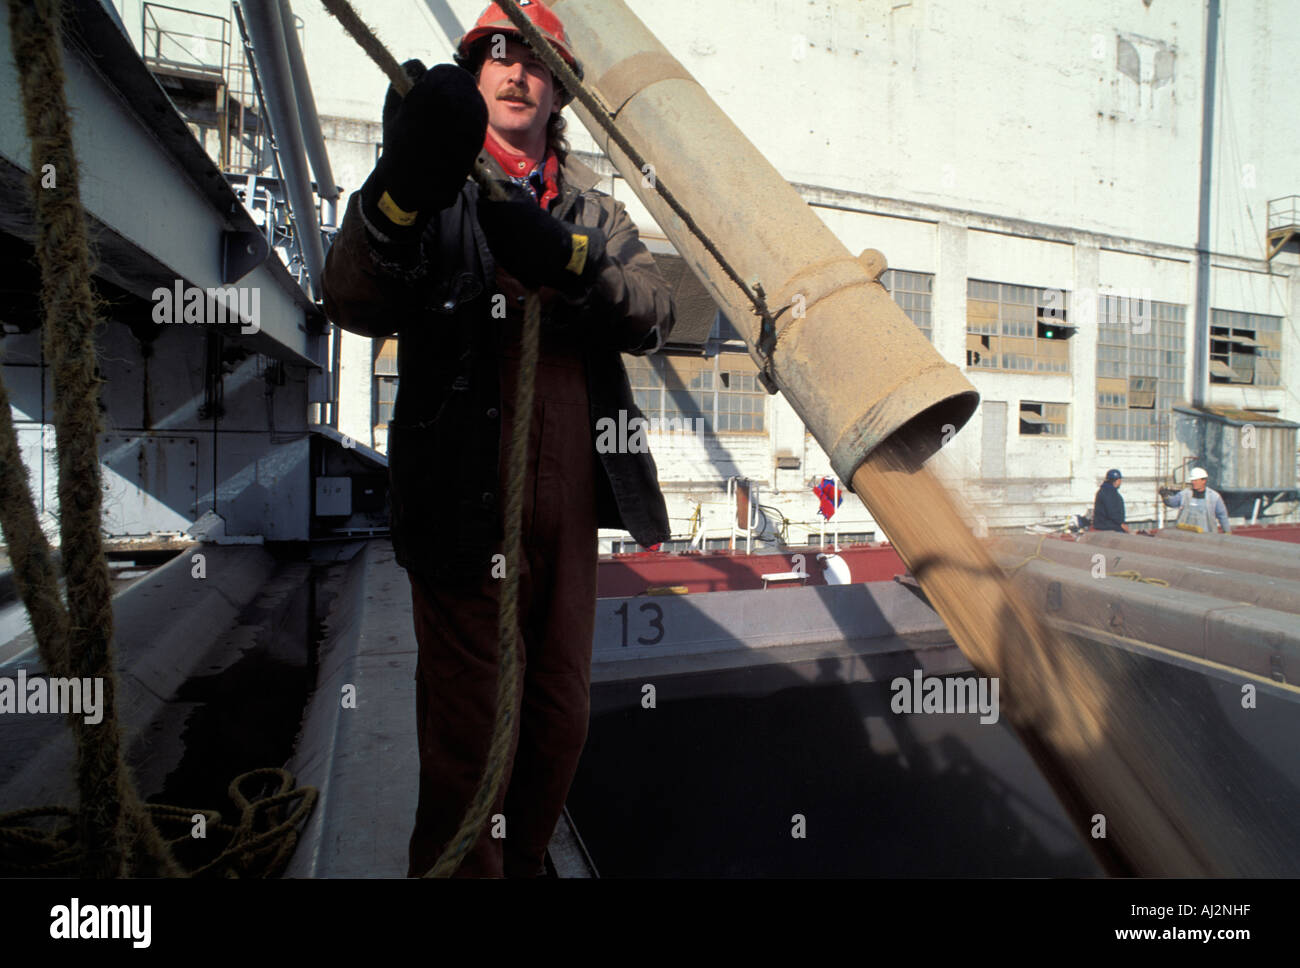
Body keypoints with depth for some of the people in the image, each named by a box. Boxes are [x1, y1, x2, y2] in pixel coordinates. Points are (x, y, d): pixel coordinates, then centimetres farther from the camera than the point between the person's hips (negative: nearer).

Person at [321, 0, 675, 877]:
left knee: (561, 715, 15)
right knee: (469, 728, 2)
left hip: (569, 501, 5)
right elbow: (356, 304, -14)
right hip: (464, 503, -4)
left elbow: (656, 313, -3)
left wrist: (568, 262, -22)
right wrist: (399, 193, -33)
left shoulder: (592, 209, 16)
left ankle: (526, 861, 38)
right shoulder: (436, 191, 4)